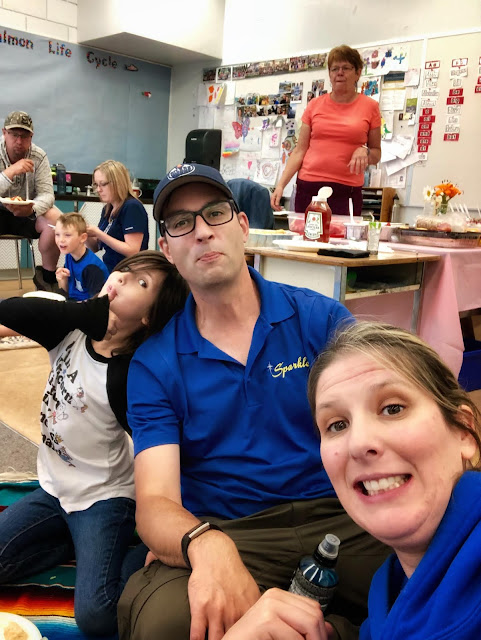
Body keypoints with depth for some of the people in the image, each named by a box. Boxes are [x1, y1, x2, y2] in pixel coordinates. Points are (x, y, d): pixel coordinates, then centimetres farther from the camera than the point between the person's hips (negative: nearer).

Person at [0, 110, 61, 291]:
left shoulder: (39, 156, -9)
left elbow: (47, 194, -15)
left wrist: (32, 208, -37)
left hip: (26, 212, 2)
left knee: (55, 219, -26)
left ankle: (47, 276, -5)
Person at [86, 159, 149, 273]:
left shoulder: (132, 207, -13)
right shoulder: (107, 209, 12)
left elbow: (132, 251, -20)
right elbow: (96, 247, 18)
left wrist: (98, 234, -18)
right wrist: (85, 233, -3)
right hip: (109, 271, 8)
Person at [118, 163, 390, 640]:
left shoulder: (321, 319, 2)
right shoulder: (153, 365, 1)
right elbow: (155, 501, -9)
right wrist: (205, 544, -32)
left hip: (337, 516, 1)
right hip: (222, 533, 0)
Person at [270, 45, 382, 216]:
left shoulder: (370, 107, 6)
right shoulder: (315, 105, 9)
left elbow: (376, 154, 12)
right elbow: (299, 151, 7)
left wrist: (364, 151, -11)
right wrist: (281, 185, -3)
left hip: (347, 191, -1)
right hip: (309, 188, 1)